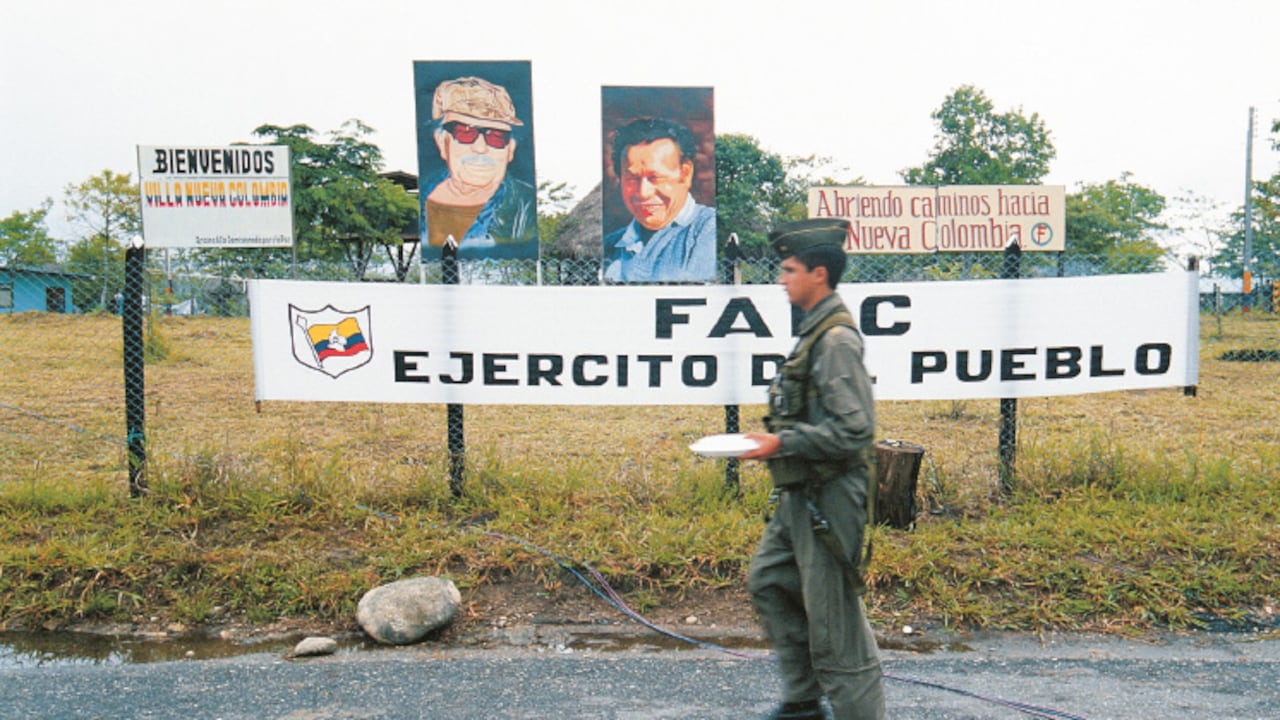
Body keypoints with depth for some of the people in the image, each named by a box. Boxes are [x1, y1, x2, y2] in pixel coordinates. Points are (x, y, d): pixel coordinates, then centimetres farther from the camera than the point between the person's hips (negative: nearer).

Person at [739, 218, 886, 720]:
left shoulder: (836, 339, -19)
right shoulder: (815, 332, 12)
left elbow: (855, 430, -25)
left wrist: (783, 444, -21)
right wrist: (775, 437, 12)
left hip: (828, 500, -11)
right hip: (800, 496, 11)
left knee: (833, 620, 0)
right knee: (768, 582, 20)